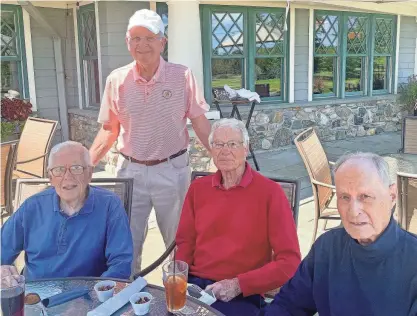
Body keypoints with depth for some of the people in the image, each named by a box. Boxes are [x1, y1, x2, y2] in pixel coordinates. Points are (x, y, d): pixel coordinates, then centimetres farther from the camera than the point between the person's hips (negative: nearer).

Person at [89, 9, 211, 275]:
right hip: (130, 170, 2)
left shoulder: (182, 76, -8)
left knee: (179, 242, 13)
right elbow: (109, 131, 5)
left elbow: (200, 123, -4)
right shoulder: (117, 80, -2)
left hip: (172, 169, -1)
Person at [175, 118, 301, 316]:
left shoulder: (270, 192, -6)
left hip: (243, 296, -3)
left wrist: (238, 284, -14)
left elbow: (289, 262, -7)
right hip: (194, 286, 3)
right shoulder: (198, 188, 9)